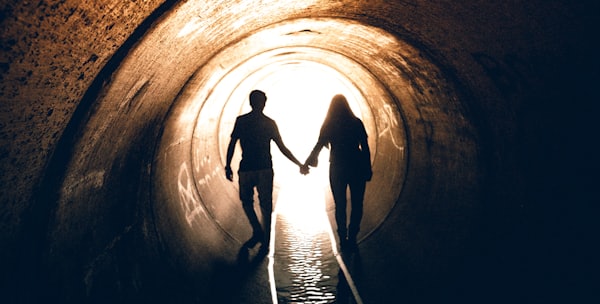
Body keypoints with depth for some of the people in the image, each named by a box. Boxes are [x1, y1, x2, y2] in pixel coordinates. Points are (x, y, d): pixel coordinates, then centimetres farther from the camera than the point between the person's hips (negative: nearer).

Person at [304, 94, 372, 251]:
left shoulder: (328, 125, 1)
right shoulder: (356, 122, -1)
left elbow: (318, 146, 4)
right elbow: (365, 147, -3)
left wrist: (307, 162, 16)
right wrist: (368, 168, 3)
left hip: (337, 169, 1)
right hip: (356, 167, -1)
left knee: (340, 205, 10)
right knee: (356, 204, 6)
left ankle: (343, 238, 11)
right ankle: (352, 237, -1)